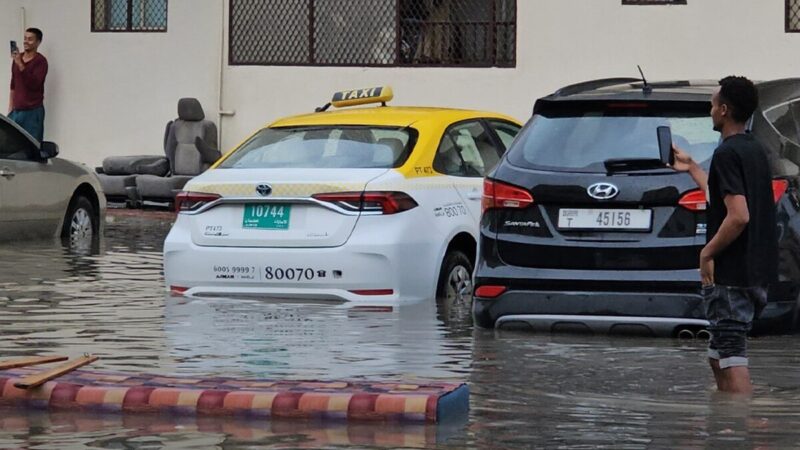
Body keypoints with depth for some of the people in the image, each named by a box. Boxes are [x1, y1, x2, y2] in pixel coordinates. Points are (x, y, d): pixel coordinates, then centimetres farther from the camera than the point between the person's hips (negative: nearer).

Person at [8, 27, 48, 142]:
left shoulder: (40, 61, -7)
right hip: (16, 110, 6)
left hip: (33, 111, -6)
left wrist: (20, 65, -24)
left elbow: (34, 84, -18)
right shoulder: (17, 58, 12)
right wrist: (10, 109, 17)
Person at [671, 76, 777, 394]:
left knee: (731, 359, -10)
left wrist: (707, 252, -13)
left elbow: (738, 215, -24)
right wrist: (691, 168, 39)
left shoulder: (727, 153, -14)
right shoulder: (755, 151, 15)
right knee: (719, 356, 18)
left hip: (730, 275, -10)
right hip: (757, 270, 10)